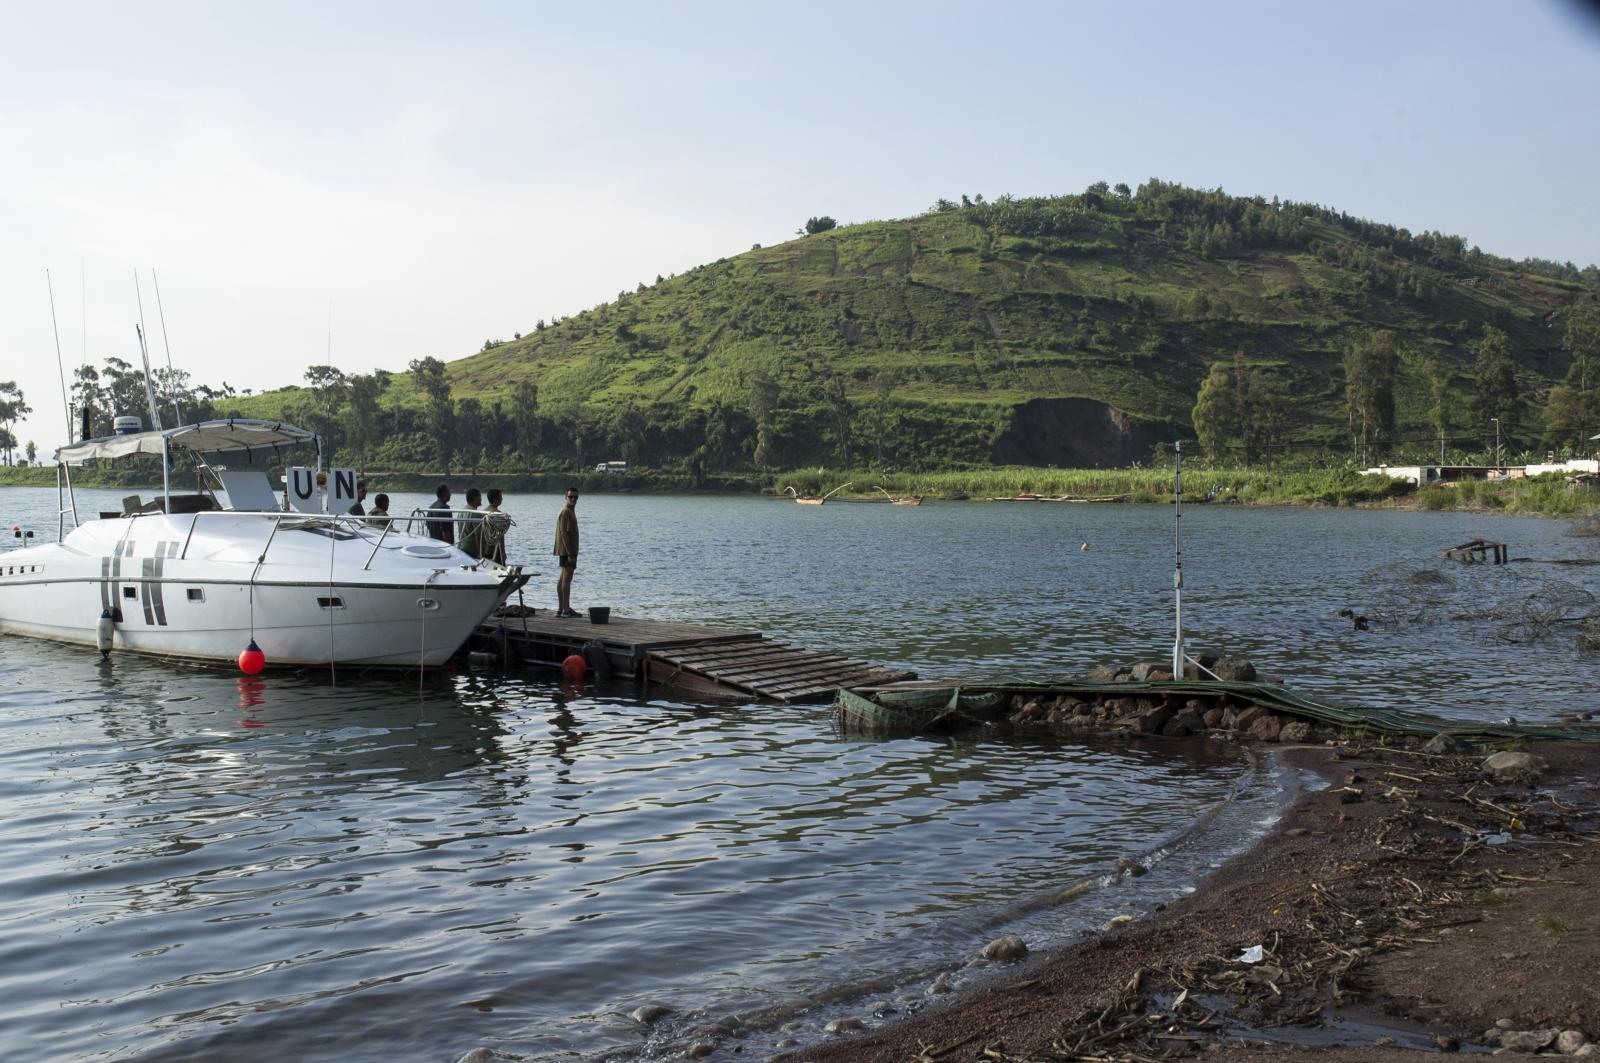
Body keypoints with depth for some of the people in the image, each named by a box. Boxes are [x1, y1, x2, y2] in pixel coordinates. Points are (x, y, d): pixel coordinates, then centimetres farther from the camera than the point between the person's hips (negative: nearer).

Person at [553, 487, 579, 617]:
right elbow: (564, 533, -20)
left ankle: (560, 609, 14)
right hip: (567, 550, -10)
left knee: (562, 578, 10)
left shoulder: (570, 511, 17)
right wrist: (570, 553, -24)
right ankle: (566, 609, -10)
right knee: (567, 578, -10)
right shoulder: (565, 512, -14)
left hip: (567, 551, 10)